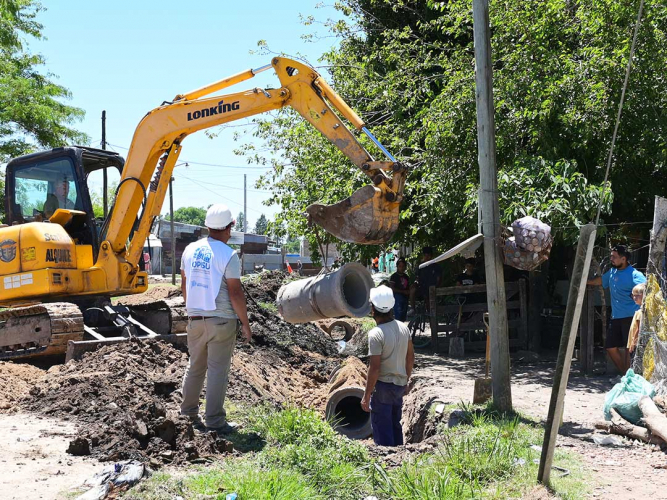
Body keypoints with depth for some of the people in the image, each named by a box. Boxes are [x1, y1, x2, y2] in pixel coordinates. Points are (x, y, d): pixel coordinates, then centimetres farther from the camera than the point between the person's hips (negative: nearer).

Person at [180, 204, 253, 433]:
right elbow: (235, 293, -15)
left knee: (195, 365, 19)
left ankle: (188, 409, 31)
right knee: (218, 370, 1)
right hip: (222, 320, -6)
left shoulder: (190, 250, 4)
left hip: (195, 318, 6)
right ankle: (214, 420, 5)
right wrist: (245, 324, -6)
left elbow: (184, 285, 13)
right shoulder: (228, 255, -15)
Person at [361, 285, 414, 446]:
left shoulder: (376, 334, -20)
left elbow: (374, 368, -21)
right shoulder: (403, 327, 2)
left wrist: (366, 395, -14)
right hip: (400, 385, 7)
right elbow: (410, 357, 11)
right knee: (395, 425, 22)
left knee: (381, 429, 3)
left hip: (383, 386, -7)